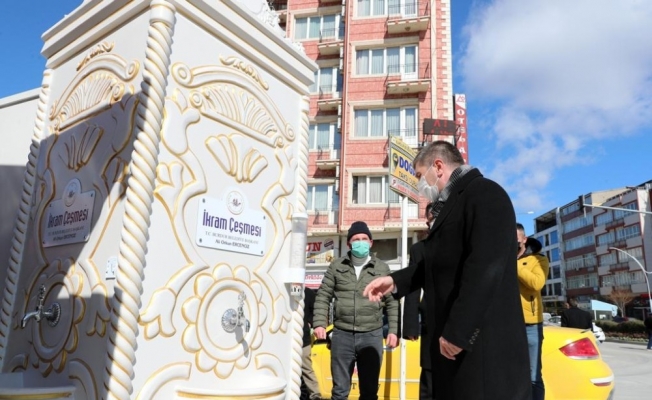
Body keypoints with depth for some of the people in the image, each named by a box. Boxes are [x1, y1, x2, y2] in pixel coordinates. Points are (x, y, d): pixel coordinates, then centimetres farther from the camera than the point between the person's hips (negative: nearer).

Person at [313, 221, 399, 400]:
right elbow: (323, 296, 7)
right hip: (342, 335, 0)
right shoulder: (336, 266, 5)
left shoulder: (382, 268, 4)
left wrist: (393, 330, -1)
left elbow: (392, 302, 7)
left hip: (372, 336, 0)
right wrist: (319, 323, -5)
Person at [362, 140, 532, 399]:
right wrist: (395, 281, 15)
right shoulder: (453, 203, 19)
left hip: (481, 342, -9)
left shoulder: (484, 193, -12)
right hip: (453, 338, 9)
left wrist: (458, 331, -23)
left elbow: (486, 267, -23)